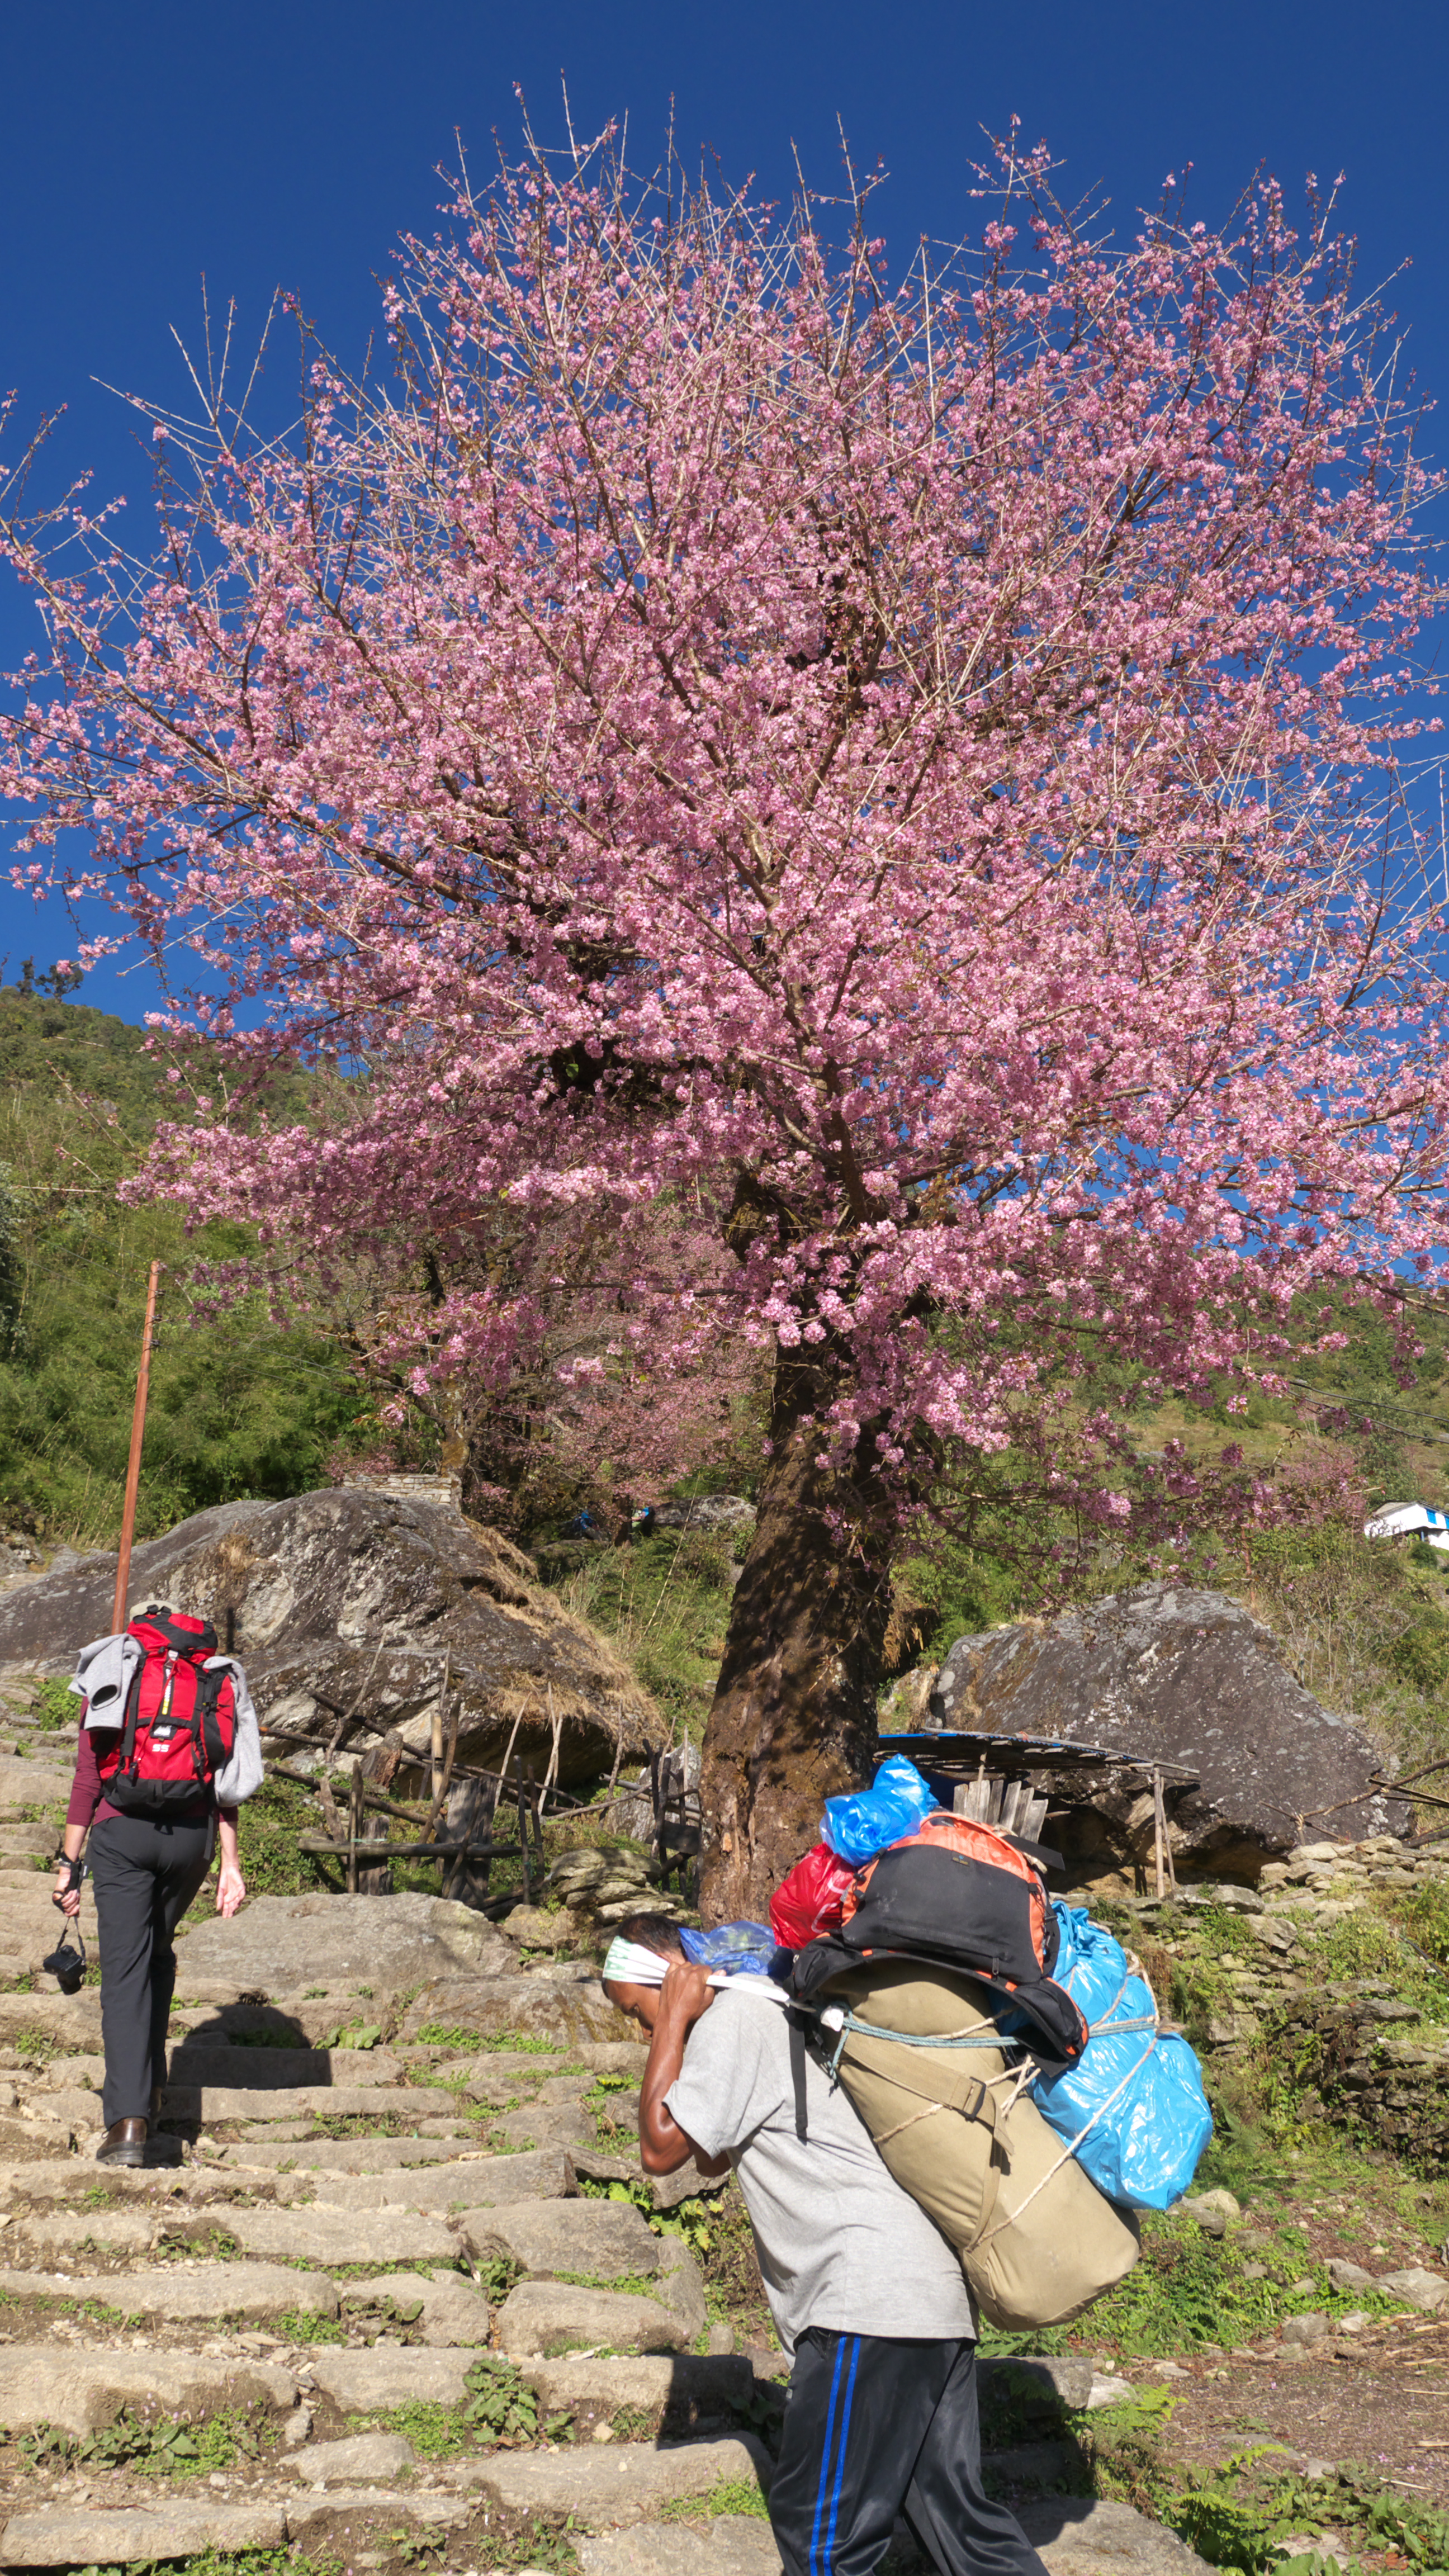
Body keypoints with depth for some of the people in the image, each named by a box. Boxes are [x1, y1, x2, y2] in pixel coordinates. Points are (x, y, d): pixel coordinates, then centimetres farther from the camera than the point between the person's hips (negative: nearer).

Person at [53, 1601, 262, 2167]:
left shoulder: (109, 1672, 12)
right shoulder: (216, 1679, 15)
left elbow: (87, 1775, 4)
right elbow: (226, 1784, 7)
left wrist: (69, 1862, 6)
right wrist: (231, 1865, 6)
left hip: (120, 1829, -2)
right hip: (192, 1833, 2)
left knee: (125, 1970, -3)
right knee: (158, 1955, 24)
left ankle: (128, 2120, -13)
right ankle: (150, 2086, 30)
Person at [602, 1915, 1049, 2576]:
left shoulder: (734, 2019, -7)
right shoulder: (772, 2012, 24)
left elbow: (661, 2148, -7)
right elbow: (712, 2158, 30)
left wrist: (675, 2021, -1)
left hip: (873, 2293, -11)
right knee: (955, 2515, 14)